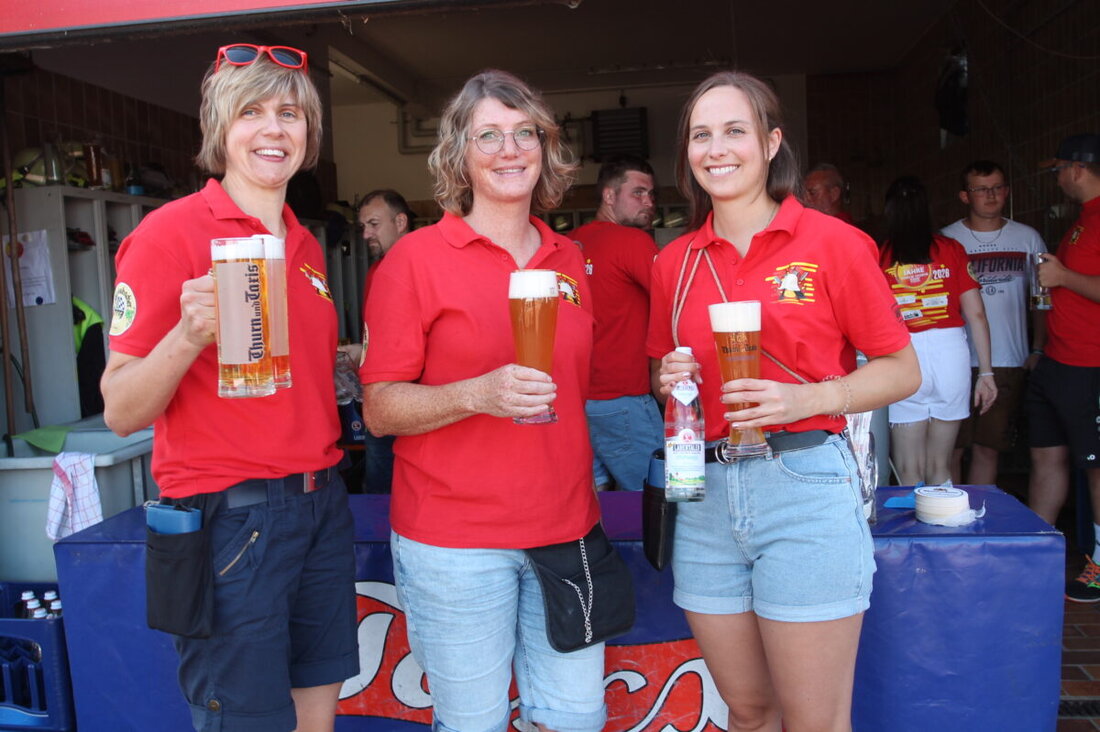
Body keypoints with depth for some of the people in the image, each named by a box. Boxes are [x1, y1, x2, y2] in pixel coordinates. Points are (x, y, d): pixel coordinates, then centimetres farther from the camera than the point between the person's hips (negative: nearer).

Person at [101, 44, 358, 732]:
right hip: (228, 515, -6)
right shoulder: (170, 231, -9)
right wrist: (189, 334, -28)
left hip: (321, 502, 7)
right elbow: (121, 411, -13)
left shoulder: (307, 246, 11)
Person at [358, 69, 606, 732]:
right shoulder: (418, 256, -6)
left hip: (565, 528, 5)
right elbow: (379, 408, -8)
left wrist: (584, 491, 15)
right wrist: (477, 394, -24)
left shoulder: (569, 259, 9)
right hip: (455, 540, -4)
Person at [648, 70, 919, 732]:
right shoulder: (676, 260, 8)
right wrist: (671, 378, -2)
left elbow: (902, 371, -1)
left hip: (804, 488, -3)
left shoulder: (831, 242, -3)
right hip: (705, 493, 4)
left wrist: (807, 398, -16)